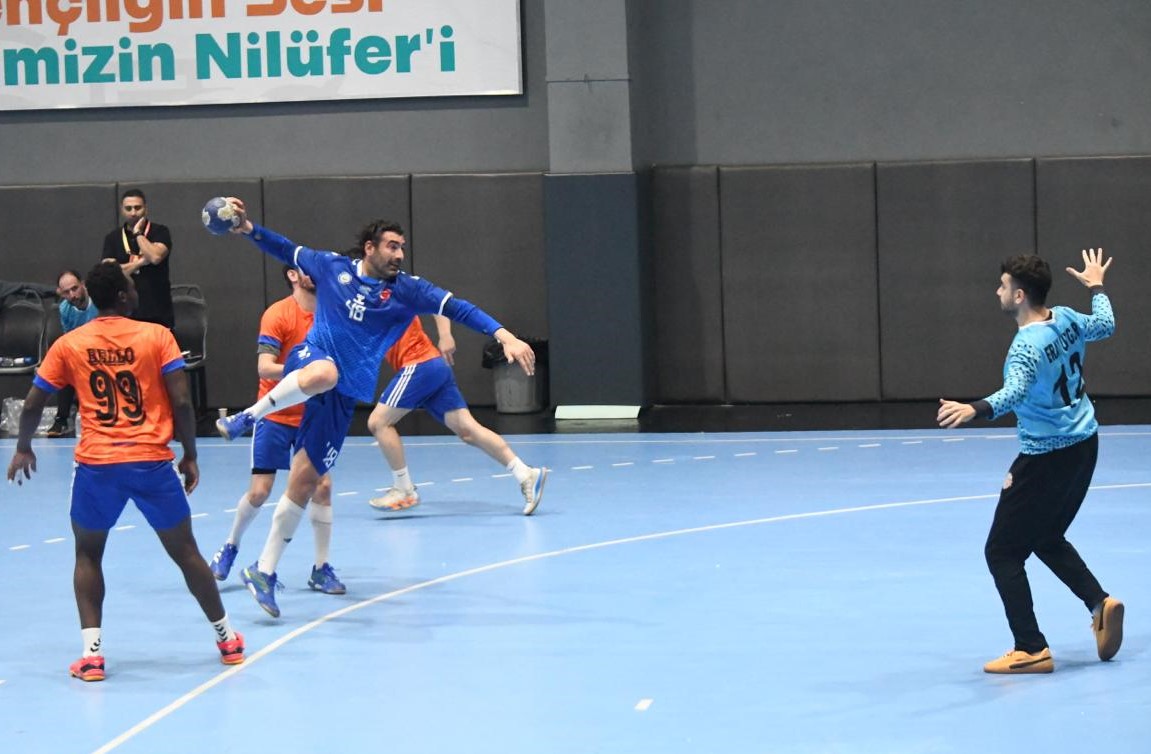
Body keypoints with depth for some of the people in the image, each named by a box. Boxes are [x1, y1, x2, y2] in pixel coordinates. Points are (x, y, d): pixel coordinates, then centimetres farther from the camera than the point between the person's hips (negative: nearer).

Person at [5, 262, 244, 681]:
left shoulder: (69, 344, 5)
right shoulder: (156, 336, 0)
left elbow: (33, 405, 7)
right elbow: (181, 402, -5)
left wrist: (23, 449, 24)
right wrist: (190, 456, 6)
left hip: (95, 464, 0)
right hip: (153, 462, 0)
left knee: (88, 555, 18)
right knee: (185, 552, 15)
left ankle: (91, 652, 4)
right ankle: (226, 640, 25)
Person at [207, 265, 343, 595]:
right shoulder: (277, 314, -14)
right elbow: (264, 367, -22)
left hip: (313, 417, 4)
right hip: (276, 416, -4)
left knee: (322, 486, -6)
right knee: (259, 491, -2)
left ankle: (321, 568, 5)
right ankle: (231, 546, 25)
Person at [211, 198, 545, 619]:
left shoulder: (406, 290, 0)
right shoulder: (333, 267, 3)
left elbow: (456, 308, -9)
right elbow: (288, 251, 18)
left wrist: (502, 335, -21)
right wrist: (248, 229, 5)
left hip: (343, 396, 1)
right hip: (309, 361, -1)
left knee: (305, 482, -1)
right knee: (324, 373, -42)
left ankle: (264, 571, 10)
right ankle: (247, 417, -20)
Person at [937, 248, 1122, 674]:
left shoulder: (1027, 347, -24)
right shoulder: (1067, 319, 0)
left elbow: (1015, 391, -44)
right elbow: (1106, 325, 22)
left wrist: (976, 410, -61)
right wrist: (1097, 288, 39)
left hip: (1047, 457, -9)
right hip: (1084, 444, 9)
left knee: (1002, 552, 0)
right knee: (1048, 539, 26)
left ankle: (1031, 650, -2)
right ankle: (1099, 603, 10)